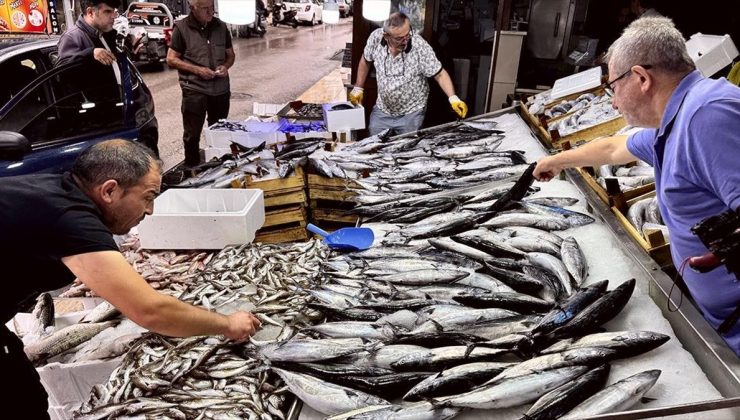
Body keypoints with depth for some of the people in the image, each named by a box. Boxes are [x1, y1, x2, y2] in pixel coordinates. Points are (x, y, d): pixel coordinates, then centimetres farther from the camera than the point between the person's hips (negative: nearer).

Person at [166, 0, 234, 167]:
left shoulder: (221, 27, 6)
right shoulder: (182, 28, -6)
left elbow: (230, 54, 15)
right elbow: (171, 59, -5)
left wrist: (226, 66, -7)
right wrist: (197, 69, -17)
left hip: (221, 89, 4)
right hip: (194, 89, -4)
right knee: (192, 133, 5)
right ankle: (192, 168, 19)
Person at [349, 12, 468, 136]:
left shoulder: (420, 46, -22)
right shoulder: (376, 37, -14)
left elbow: (440, 74, -18)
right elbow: (366, 61, 5)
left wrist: (453, 98, -31)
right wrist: (358, 88, 9)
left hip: (411, 113, -3)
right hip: (381, 110, 3)